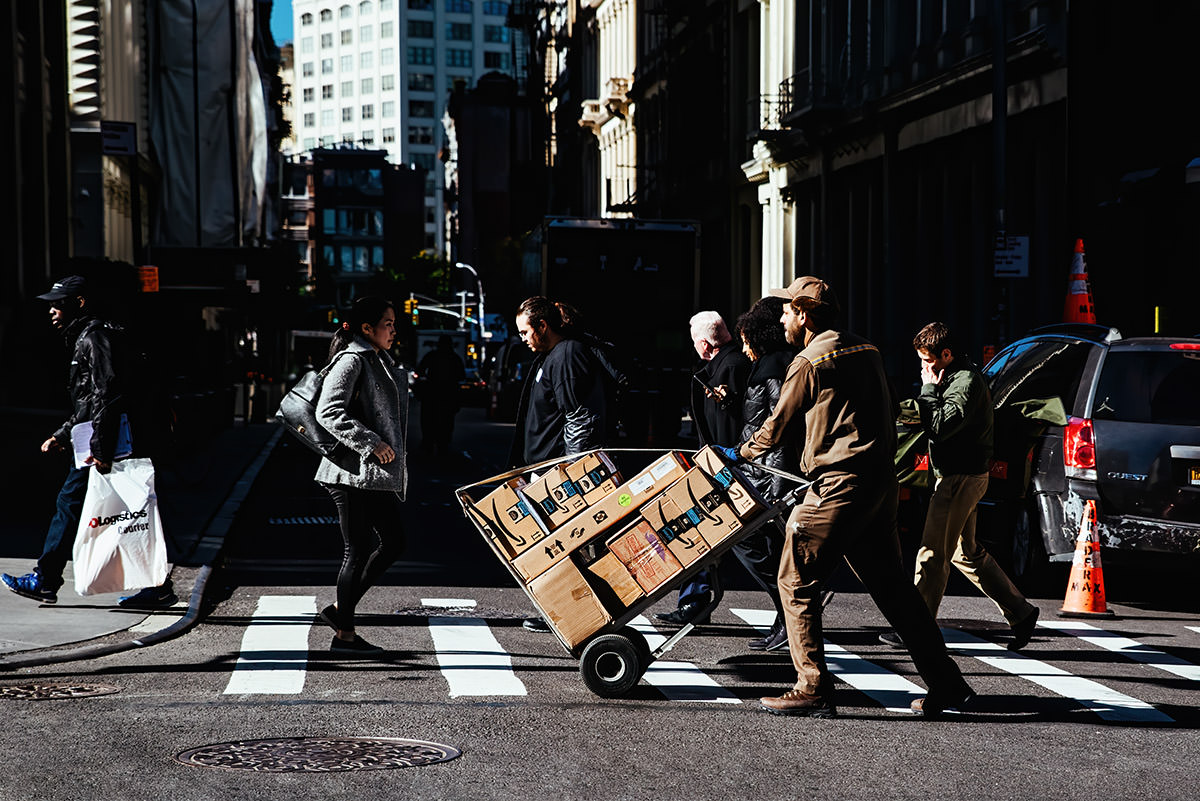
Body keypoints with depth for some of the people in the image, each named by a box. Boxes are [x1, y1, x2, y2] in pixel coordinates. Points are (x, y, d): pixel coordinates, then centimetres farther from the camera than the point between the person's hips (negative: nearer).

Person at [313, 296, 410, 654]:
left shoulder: (380, 363, 18)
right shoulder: (351, 361, -11)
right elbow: (328, 413, -21)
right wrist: (371, 443, -23)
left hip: (376, 474, 10)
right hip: (353, 473, -10)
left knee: (393, 541, 10)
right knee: (357, 551, -4)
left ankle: (340, 610, 18)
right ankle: (344, 634, 6)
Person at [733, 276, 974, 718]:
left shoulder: (810, 362, -7)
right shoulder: (866, 351, 17)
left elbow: (780, 427, 1)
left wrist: (740, 453, 20)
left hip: (840, 486, -8)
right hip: (881, 482, 8)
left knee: (797, 582, 0)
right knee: (891, 585, 13)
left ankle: (813, 689, -2)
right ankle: (945, 684, 13)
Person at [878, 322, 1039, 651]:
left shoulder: (966, 382, -17)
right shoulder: (955, 377, 14)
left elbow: (939, 427, -25)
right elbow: (937, 427, 20)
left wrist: (928, 388, -16)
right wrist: (931, 389, 5)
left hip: (961, 477, -11)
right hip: (958, 474, 11)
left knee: (933, 554, -7)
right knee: (966, 552, 16)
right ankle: (1021, 613, 22)